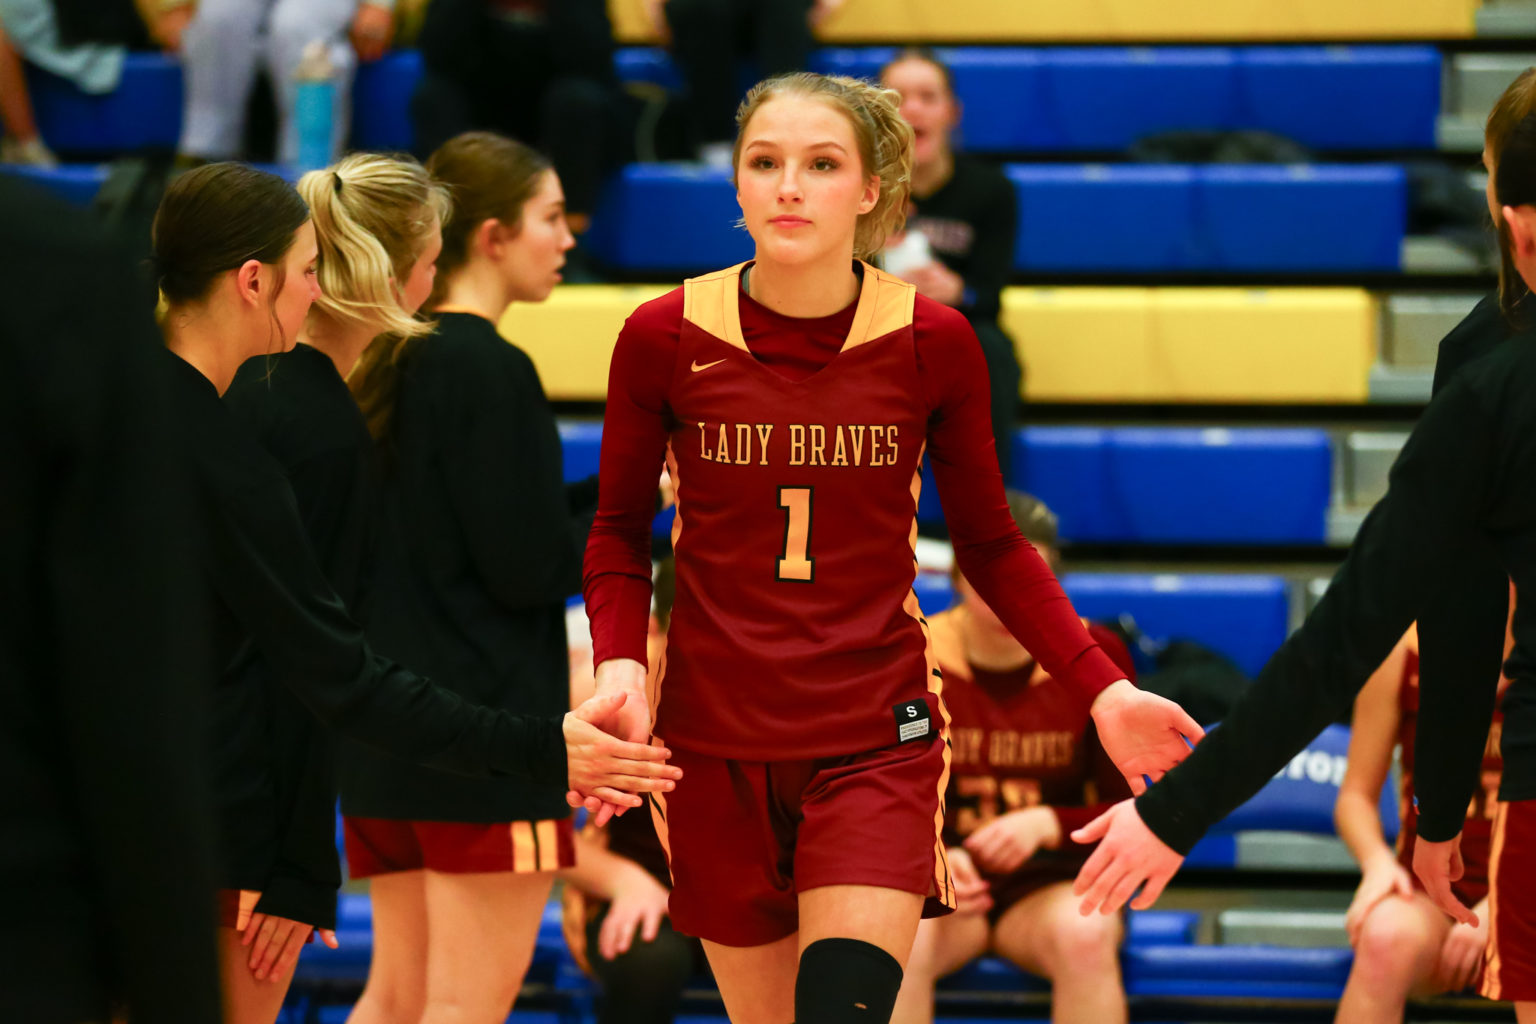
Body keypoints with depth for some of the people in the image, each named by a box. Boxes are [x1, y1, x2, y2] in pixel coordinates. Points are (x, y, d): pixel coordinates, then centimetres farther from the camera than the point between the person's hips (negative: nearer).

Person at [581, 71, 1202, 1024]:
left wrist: (1101, 687, -4)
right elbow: (620, 530, 8)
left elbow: (991, 543, 7)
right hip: (714, 743, 1)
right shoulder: (664, 337, -4)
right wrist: (621, 668, -10)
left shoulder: (933, 342, -4)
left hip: (877, 739, -1)